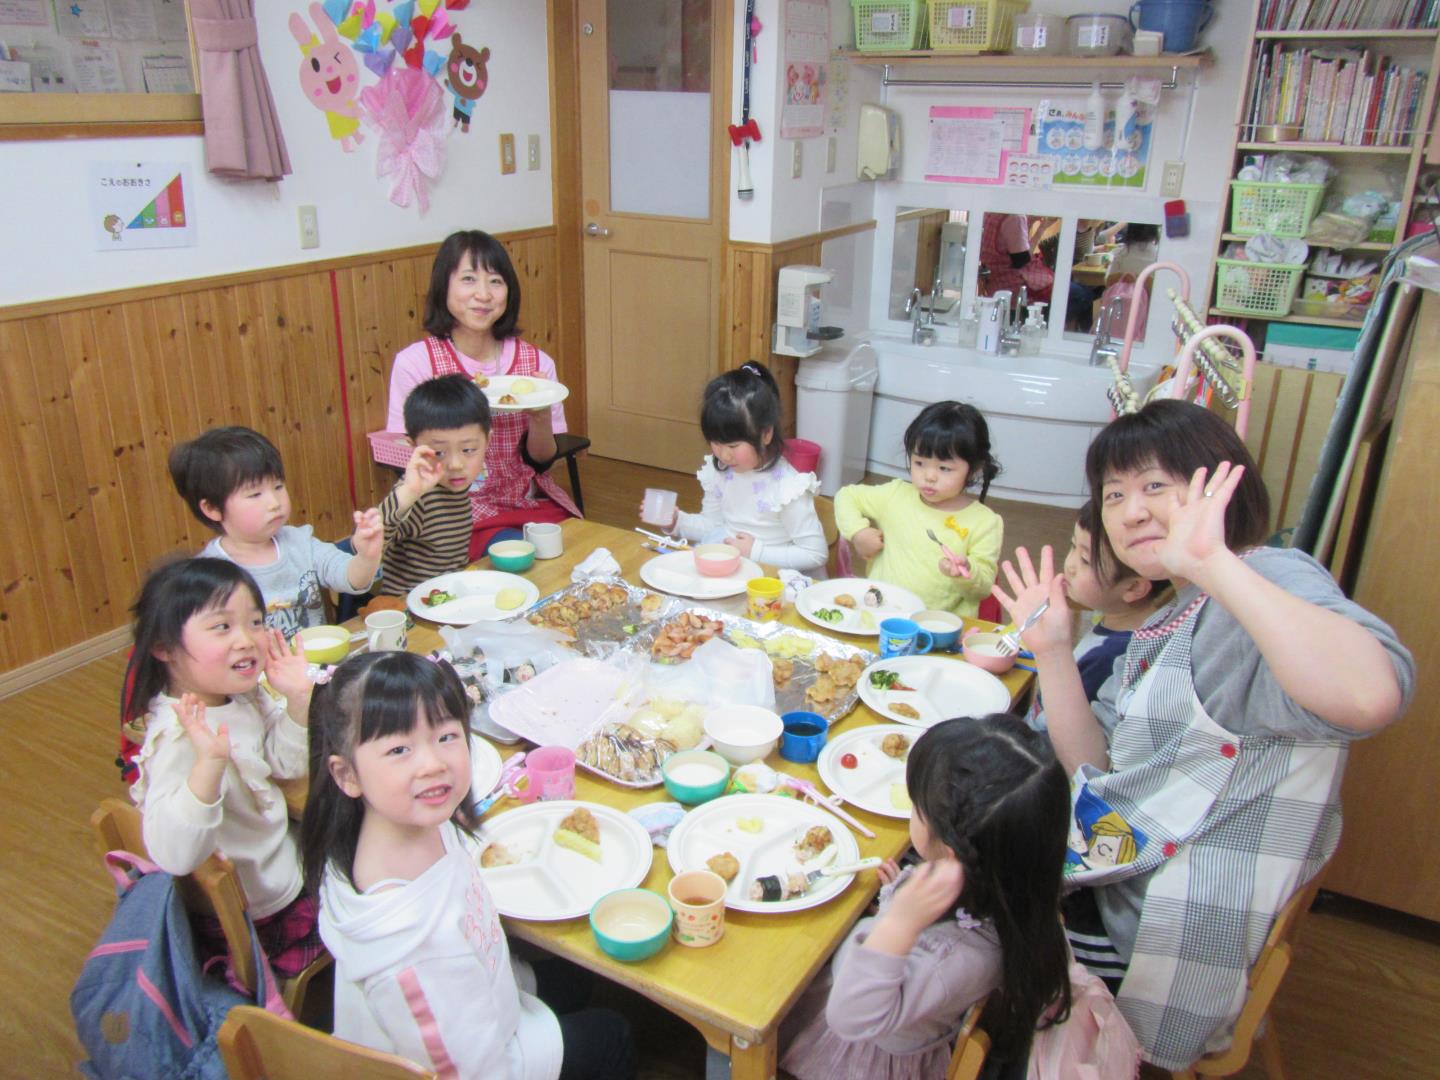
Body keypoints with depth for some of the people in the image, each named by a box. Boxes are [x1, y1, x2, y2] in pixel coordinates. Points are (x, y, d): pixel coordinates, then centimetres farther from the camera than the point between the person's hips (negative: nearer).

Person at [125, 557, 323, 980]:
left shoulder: (242, 695, -8)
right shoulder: (177, 736, -33)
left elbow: (287, 763, 3)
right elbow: (173, 856, -41)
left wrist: (297, 699, -13)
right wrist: (210, 763, -53)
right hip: (250, 920, -7)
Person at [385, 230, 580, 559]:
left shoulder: (536, 362, 1)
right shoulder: (414, 362, -6)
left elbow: (542, 459, 5)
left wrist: (541, 417, -16)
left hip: (533, 504, 4)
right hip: (460, 513, -3)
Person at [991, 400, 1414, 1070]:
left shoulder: (1273, 581, -18)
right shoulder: (1169, 622, 11)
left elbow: (1370, 697, -41)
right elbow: (1099, 774, 7)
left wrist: (1213, 563, -41)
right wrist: (1053, 652, -3)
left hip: (1185, 927, -8)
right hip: (1115, 878, 8)